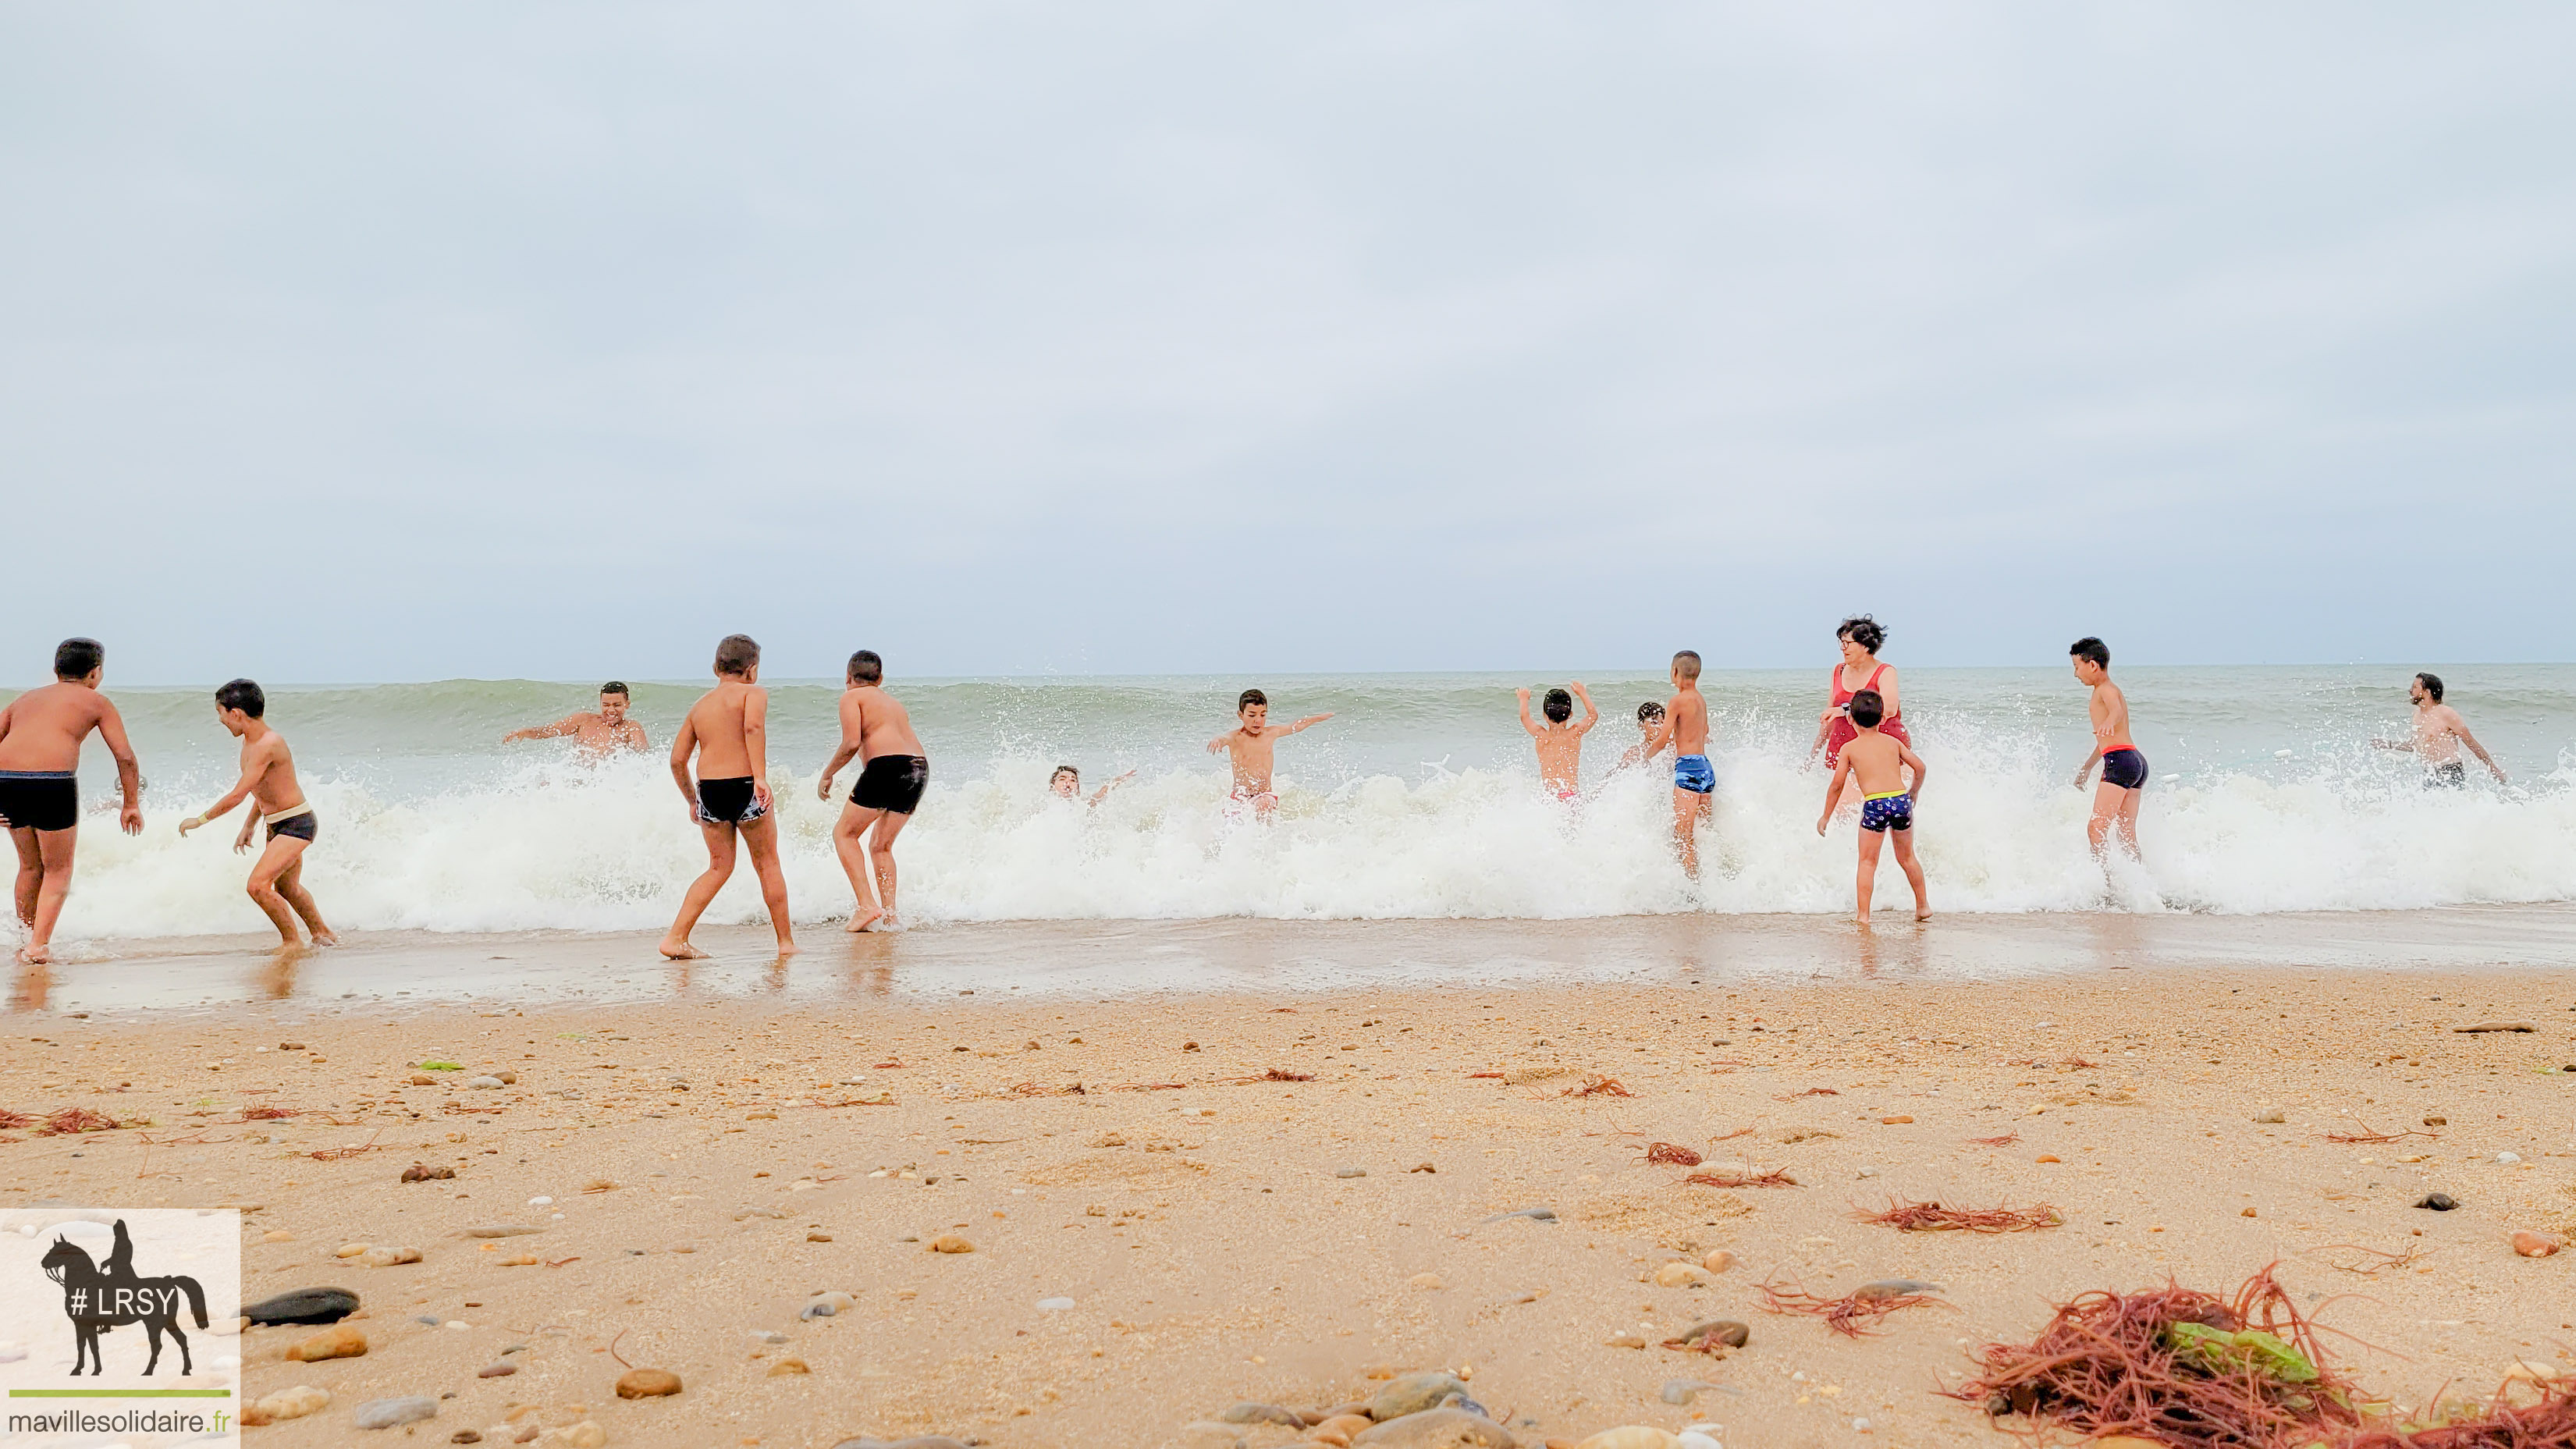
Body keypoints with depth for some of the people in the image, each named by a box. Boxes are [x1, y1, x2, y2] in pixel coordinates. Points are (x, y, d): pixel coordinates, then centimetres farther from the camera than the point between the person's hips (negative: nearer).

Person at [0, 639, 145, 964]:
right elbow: (125, 756, 6)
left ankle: (26, 941, 33)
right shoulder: (96, 702, 14)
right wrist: (132, 804, 13)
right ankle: (39, 946, 1)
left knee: (30, 866, 24)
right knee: (58, 870, 12)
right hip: (52, 782, -5)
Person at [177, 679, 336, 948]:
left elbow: (238, 795, -25)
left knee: (258, 886, -18)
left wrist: (200, 819, -14)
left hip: (296, 824, -10)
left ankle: (292, 943, -3)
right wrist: (248, 827, 22)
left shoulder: (267, 744, -25)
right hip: (276, 824, 10)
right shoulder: (251, 742, 5)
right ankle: (322, 934, 42)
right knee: (287, 888, 24)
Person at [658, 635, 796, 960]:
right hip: (744, 787, -5)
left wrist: (692, 801, 26)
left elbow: (677, 760, 15)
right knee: (767, 864, 10)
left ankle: (675, 938, 9)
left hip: (707, 788, 5)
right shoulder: (754, 693, 1)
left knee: (719, 867, 18)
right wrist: (761, 776, -26)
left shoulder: (699, 705, 17)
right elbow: (753, 726, -22)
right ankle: (786, 942, 17)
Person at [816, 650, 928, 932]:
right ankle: (889, 914, 11)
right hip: (920, 768, 7)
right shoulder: (895, 703, 28)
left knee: (844, 833, 7)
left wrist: (827, 775, 5)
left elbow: (852, 743, -6)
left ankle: (866, 905, -7)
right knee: (881, 845, 19)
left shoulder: (852, 697, 7)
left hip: (888, 765, -7)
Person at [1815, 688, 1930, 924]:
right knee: (1907, 858, 22)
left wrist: (1826, 816, 14)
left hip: (1875, 804, -4)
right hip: (1901, 799, 4)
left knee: (1867, 863, 4)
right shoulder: (1892, 741, 15)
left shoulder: (1848, 748, 7)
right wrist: (1913, 792, 31)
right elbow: (1920, 766, 13)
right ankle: (1923, 907, 31)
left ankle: (1863, 916, -2)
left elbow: (1837, 785, 5)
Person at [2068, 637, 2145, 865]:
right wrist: (2087, 766, 49)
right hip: (2136, 763, 10)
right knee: (2126, 835, 8)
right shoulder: (2109, 690, 27)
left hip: (2120, 760, -10)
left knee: (2096, 828, -15)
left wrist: (2108, 722, -51)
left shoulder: (2106, 689, -3)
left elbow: (2117, 711, -29)